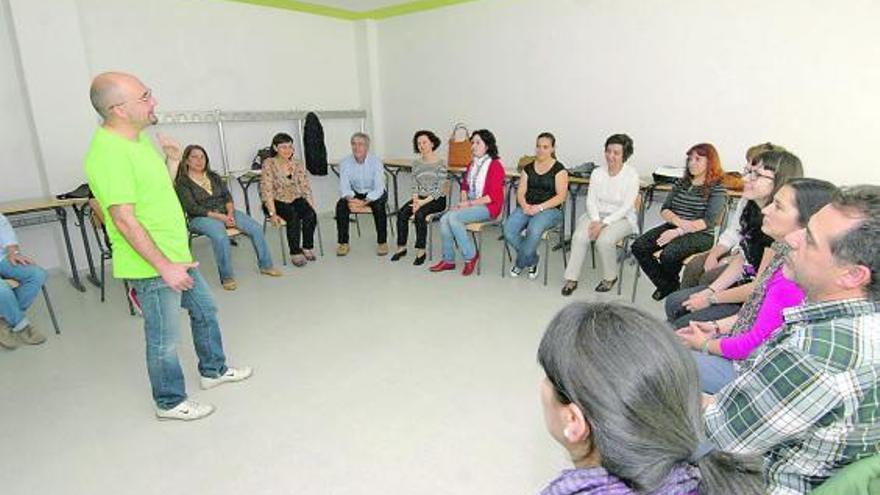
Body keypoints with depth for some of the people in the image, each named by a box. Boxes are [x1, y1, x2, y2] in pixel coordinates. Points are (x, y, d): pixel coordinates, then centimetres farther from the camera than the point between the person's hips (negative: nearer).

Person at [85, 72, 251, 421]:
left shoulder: (140, 138, 8)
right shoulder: (108, 153, -22)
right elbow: (125, 220, -25)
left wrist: (173, 161, 5)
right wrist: (164, 266, -23)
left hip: (178, 254, 9)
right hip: (152, 265, -9)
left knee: (205, 310, 22)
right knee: (165, 338, 7)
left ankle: (213, 370, 42)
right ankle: (170, 403, 28)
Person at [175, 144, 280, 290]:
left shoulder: (214, 177, 18)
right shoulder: (182, 183, 1)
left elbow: (227, 196, 10)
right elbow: (192, 208, -9)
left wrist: (230, 213, -11)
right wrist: (219, 217, -18)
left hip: (225, 212, 5)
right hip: (201, 218, -5)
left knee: (256, 227, -16)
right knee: (220, 237, -36)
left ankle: (266, 265, -5)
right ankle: (226, 277, -24)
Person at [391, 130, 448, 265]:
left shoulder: (440, 163, -7)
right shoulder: (416, 163, 9)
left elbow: (440, 189, -12)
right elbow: (415, 185, 9)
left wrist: (424, 201, -19)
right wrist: (416, 200, -10)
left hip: (437, 199, -5)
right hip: (420, 198, 5)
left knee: (419, 214, -32)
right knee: (401, 213, -21)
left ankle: (421, 251, -21)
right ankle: (401, 247, -9)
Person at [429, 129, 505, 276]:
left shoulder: (495, 165, -10)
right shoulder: (472, 164, 13)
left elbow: (493, 196, -15)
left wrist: (469, 203, -16)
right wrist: (463, 202, 2)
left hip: (488, 207, -7)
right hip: (470, 204, 7)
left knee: (453, 217, -26)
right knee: (444, 219, -17)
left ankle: (471, 256, -11)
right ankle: (448, 260, -8)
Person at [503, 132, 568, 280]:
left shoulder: (559, 169, 1)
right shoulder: (528, 168, 15)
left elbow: (561, 196, -8)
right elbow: (520, 192, 8)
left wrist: (539, 207, -18)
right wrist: (524, 205, -14)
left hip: (550, 210, -4)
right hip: (527, 208, 4)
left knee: (533, 230, -36)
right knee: (508, 230, -25)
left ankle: (521, 263, -9)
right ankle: (532, 261, -2)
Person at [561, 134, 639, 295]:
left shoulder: (631, 175, -8)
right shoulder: (597, 173, 3)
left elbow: (626, 207, -13)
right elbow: (591, 200, 0)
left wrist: (604, 223, -22)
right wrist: (595, 220, -18)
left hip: (621, 218, -3)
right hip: (597, 215, 3)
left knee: (604, 240, -32)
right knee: (579, 237, -26)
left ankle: (610, 278, -6)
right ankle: (571, 279, -16)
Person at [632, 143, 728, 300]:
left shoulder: (717, 190, -3)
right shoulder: (681, 183, 14)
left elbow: (709, 221, -15)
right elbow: (664, 210, 6)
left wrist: (678, 232, -25)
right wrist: (679, 221, -17)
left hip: (699, 235, -6)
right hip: (673, 227, 6)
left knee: (668, 254, -33)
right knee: (638, 246, -16)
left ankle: (672, 285, 3)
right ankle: (667, 287, 0)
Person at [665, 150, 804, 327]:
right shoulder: (752, 209, 1)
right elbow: (741, 260, 7)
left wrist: (712, 299, -12)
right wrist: (710, 291, -2)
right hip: (741, 286, 8)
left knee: (683, 326, -10)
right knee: (674, 303, 4)